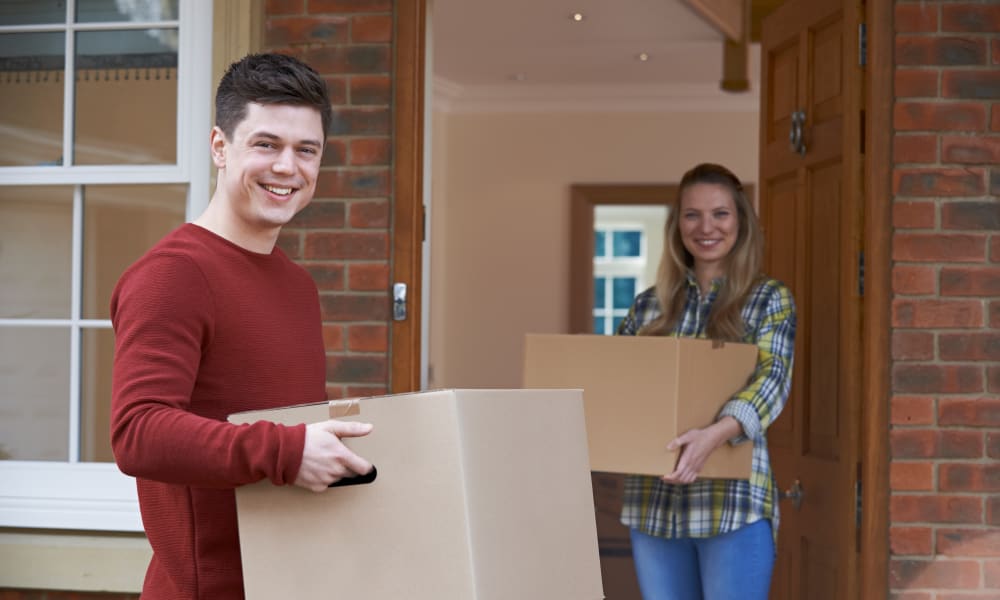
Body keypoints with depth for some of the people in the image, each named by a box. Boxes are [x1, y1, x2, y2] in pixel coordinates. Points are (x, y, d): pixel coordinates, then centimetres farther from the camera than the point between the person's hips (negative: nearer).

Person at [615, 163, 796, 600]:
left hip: (734, 501, -4)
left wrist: (717, 433, -33)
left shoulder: (769, 299, 2)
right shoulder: (649, 305, 12)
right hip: (653, 501, 4)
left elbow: (772, 376, -14)